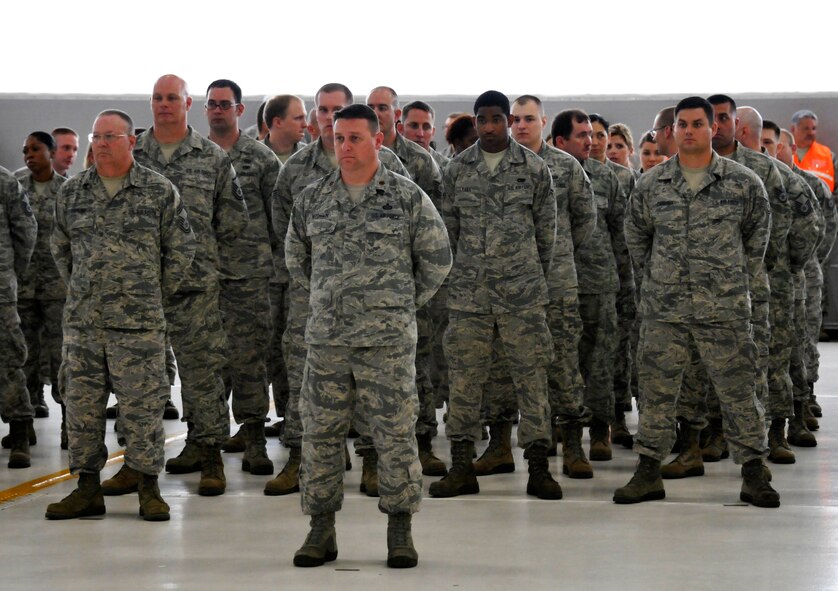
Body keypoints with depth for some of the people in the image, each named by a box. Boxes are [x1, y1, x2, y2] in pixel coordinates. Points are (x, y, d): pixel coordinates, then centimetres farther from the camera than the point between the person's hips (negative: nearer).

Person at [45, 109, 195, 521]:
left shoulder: (159, 191, 0)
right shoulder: (72, 192, 9)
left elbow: (181, 249, 6)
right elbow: (60, 247, 21)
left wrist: (156, 296, 6)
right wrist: (79, 291, 16)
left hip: (139, 322, -4)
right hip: (81, 320, 4)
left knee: (142, 406, -2)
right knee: (82, 404, 6)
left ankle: (148, 489, 8)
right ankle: (87, 489, 15)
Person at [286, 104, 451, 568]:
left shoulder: (408, 198, 0)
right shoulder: (311, 201, 8)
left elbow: (437, 259, 7)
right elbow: (296, 258, 22)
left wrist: (404, 304, 7)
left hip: (388, 338, -3)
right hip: (326, 338, 3)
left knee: (395, 433, 0)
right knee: (321, 432, 5)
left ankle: (399, 533, 10)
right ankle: (322, 531, 14)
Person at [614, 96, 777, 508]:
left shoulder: (743, 182, 0)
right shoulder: (651, 184, 5)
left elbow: (758, 231, 14)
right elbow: (635, 234, 19)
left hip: (724, 307, -2)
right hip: (663, 307, 2)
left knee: (737, 389, 1)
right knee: (656, 389, 5)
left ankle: (753, 474, 10)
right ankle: (648, 472, 14)